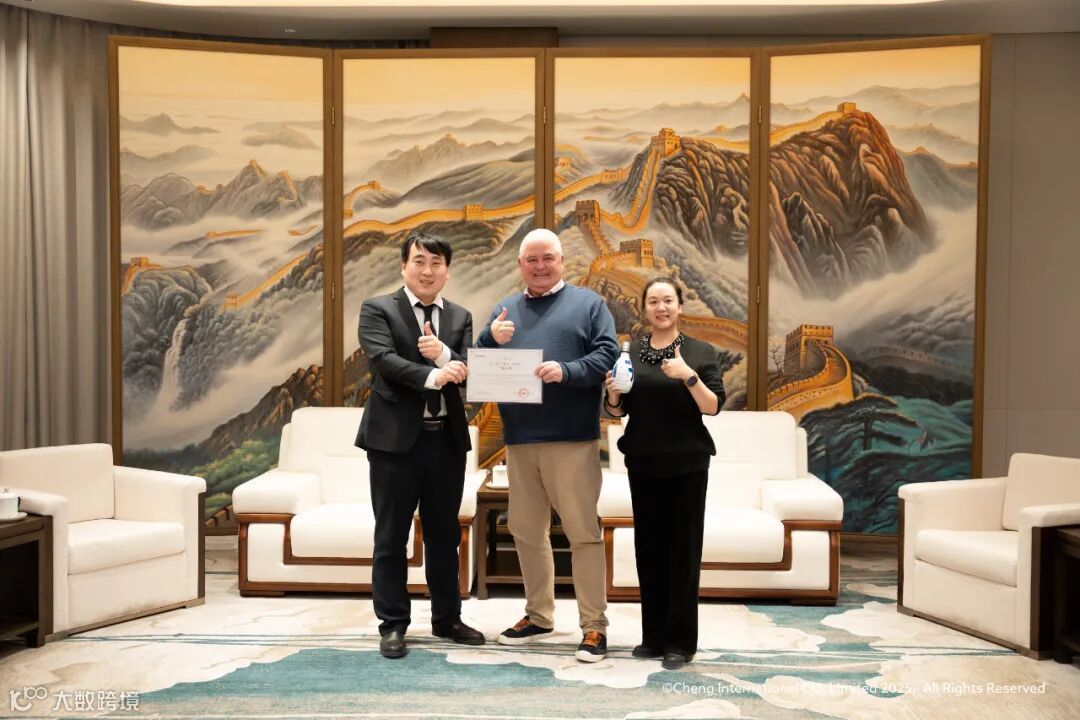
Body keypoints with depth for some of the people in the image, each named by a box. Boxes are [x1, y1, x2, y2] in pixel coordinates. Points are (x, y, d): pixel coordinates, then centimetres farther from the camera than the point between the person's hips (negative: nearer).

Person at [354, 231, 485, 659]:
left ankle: (447, 618, 27)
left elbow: (470, 372, 0)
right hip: (395, 438, -4)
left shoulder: (460, 317, 11)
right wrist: (433, 376, -30)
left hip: (447, 440, 4)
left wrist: (444, 355, -20)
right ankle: (393, 624, 17)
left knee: (444, 535, 14)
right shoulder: (377, 309, -1)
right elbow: (384, 359, -17)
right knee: (391, 537, 5)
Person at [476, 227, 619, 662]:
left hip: (572, 438, -5)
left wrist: (565, 371, -21)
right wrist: (491, 339, -9)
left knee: (583, 532, -3)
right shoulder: (505, 309, 17)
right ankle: (539, 616, 26)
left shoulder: (587, 304, 5)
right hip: (519, 439, 5)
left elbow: (607, 356, -5)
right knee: (526, 531, 12)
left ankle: (594, 626, 4)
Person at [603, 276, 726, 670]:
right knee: (649, 546, 7)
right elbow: (617, 412, 10)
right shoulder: (629, 352, 6)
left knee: (683, 546, 1)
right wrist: (613, 393, -12)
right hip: (643, 461, 3)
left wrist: (689, 376, -24)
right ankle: (654, 635, 19)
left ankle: (681, 640, 10)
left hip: (687, 462, -3)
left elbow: (713, 407, -9)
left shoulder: (701, 352, -1)